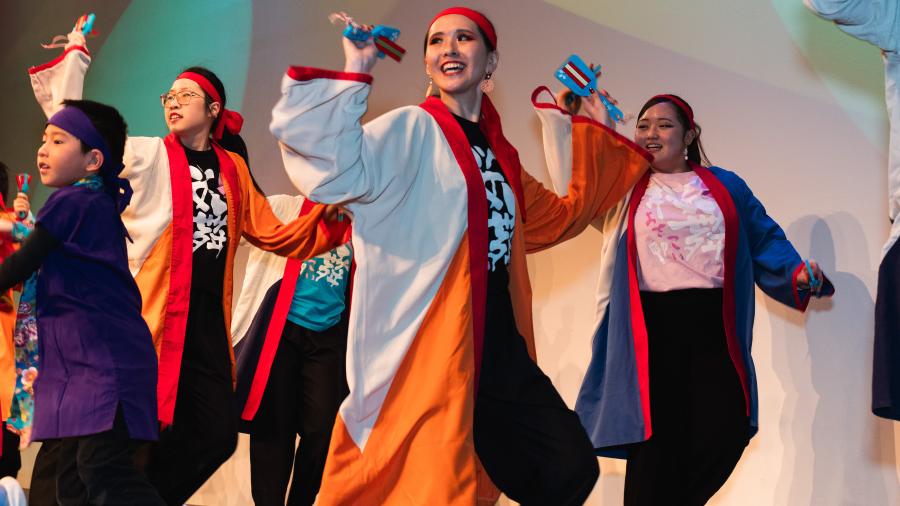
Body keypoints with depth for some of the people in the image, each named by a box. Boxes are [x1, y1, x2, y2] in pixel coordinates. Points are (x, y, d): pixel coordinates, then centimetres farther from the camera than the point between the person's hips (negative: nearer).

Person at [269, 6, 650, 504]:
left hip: (501, 353, 7)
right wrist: (353, 71, -22)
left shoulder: (497, 152, 15)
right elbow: (335, 173, -25)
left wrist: (590, 132, 29)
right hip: (425, 357, -7)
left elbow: (563, 215, 30)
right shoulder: (411, 131, -5)